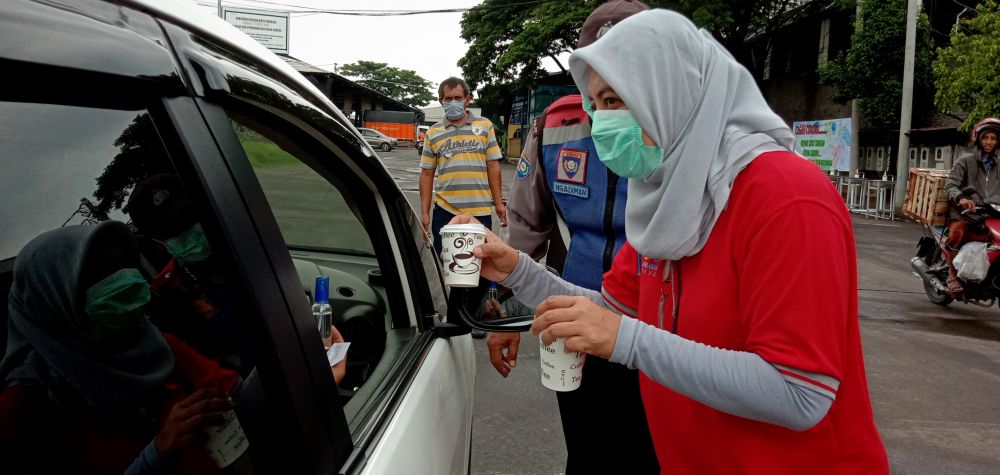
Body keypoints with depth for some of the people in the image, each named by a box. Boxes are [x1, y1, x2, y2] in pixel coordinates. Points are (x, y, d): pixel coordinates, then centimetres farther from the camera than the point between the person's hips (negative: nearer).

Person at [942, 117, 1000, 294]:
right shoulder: (965, 161, 8)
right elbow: (950, 185, -6)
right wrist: (960, 198, -27)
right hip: (964, 215, -4)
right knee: (956, 233, -35)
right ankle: (952, 275, -16)